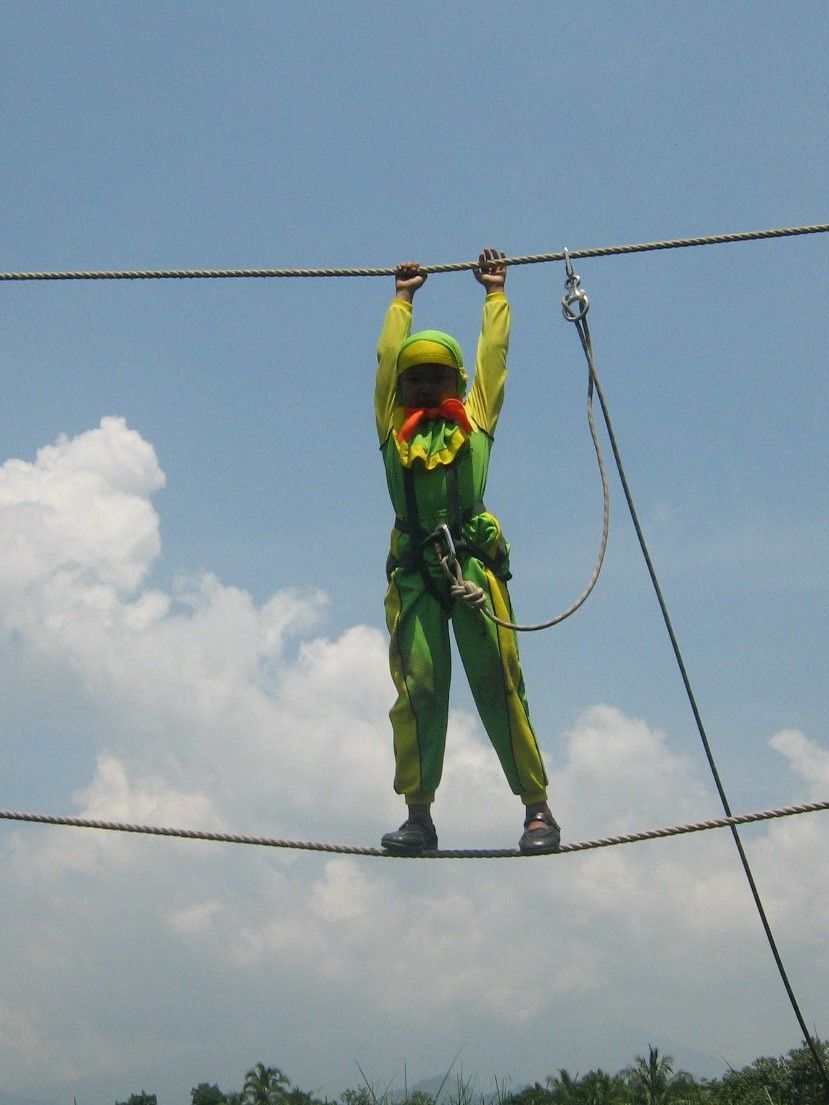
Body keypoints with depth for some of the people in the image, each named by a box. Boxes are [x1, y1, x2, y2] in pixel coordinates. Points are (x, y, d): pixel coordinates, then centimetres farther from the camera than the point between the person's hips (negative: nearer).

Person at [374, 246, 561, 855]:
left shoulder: (475, 418, 19)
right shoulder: (395, 426, 21)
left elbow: (493, 353, 29)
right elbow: (388, 356, 31)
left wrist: (495, 290, 40)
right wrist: (403, 296, 43)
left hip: (474, 560, -1)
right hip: (413, 569, 1)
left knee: (498, 684, -5)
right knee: (418, 687, -6)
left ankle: (537, 806, -1)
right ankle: (419, 815, -5)